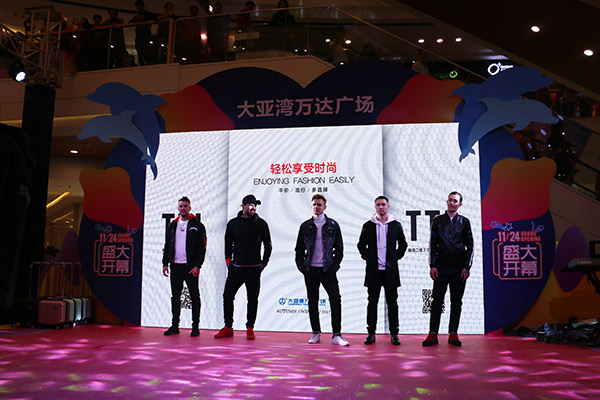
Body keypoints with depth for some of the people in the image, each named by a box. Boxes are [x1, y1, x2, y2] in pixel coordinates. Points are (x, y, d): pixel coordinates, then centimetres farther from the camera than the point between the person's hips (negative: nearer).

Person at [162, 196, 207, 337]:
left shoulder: (197, 225, -1)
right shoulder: (172, 225, 13)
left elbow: (202, 247, -5)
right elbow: (167, 245, 16)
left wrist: (197, 266, -13)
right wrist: (165, 263, 7)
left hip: (190, 266, -4)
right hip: (175, 266, 4)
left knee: (194, 296, 0)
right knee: (175, 296, 8)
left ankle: (195, 326, 7)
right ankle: (175, 326, 16)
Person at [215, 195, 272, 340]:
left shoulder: (261, 223, 4)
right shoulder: (233, 223, 9)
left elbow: (268, 245, 7)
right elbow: (228, 243, 15)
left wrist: (263, 263, 1)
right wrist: (228, 261, 6)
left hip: (254, 268, -2)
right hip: (236, 267, 2)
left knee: (252, 299, 3)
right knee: (227, 296, 1)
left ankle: (250, 328, 13)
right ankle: (228, 328, 12)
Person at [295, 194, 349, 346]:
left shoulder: (333, 225, 6)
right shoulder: (305, 226, 8)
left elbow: (339, 248, 8)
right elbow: (299, 248, 11)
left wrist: (335, 265, -2)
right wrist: (301, 266, 1)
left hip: (328, 269, -1)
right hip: (310, 269, 1)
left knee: (336, 300, -8)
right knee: (312, 301, 6)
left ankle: (337, 335, -2)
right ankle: (316, 333, 17)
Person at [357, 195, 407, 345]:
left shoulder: (396, 225, 4)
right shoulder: (368, 226, 4)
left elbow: (403, 244, 12)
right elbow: (361, 244, 12)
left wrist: (396, 257, 1)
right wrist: (367, 257, 0)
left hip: (390, 270, 0)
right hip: (373, 270, 0)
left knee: (392, 302, 4)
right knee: (372, 302, 4)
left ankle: (394, 334, 12)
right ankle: (371, 333, 12)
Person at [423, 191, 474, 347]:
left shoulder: (464, 222, 8)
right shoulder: (437, 221, 8)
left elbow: (470, 246, 7)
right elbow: (432, 244, 6)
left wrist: (467, 267, -2)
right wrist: (432, 265, -2)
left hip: (459, 268, 0)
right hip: (441, 267, 0)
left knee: (456, 302, 4)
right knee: (437, 300, -2)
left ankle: (453, 334, 12)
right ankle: (433, 334, 2)